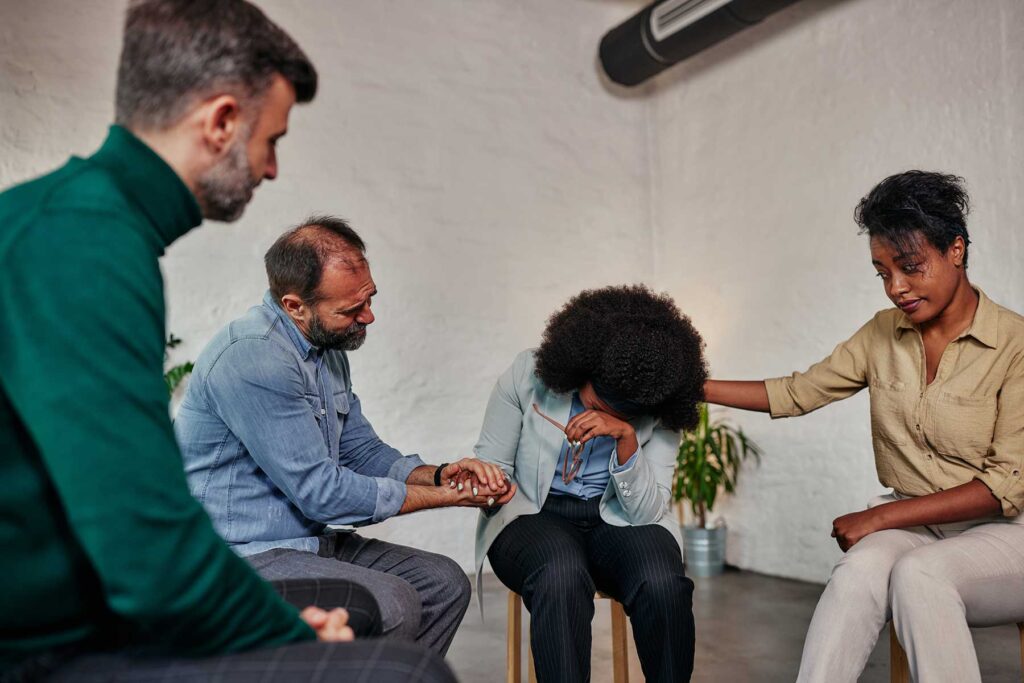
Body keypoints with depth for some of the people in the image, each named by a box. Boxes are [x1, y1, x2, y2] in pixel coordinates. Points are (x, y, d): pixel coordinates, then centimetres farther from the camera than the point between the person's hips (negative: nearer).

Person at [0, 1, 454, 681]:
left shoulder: (76, 213, 8)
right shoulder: (84, 246, -23)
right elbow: (157, 563, -27)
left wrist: (287, 624, 6)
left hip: (84, 612, 10)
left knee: (351, 604, 17)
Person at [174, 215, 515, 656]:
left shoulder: (328, 351, 8)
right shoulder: (252, 359, -23)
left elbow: (362, 451, 15)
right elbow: (322, 492, -23)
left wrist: (438, 474, -4)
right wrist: (446, 497, -15)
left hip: (309, 539, 9)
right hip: (245, 557, -9)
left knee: (444, 582, 4)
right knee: (391, 605, -27)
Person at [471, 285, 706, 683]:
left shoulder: (658, 416, -7)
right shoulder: (528, 375, -10)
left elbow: (647, 512, -13)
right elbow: (490, 466, -1)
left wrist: (626, 437, -27)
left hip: (617, 521, 2)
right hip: (533, 516, -1)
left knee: (662, 583, -30)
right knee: (562, 574, -36)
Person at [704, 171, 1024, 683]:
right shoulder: (883, 334, 6)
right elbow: (796, 393, 10)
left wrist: (880, 516, -18)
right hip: (912, 525, 3)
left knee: (917, 573, -36)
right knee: (859, 569, -32)